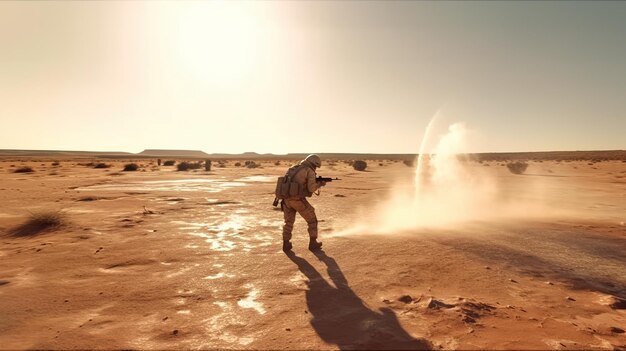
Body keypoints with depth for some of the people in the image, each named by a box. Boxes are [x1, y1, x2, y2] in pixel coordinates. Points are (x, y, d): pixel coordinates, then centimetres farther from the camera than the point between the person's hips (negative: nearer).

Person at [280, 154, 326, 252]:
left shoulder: (293, 169, 17)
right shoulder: (310, 171, -3)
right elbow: (311, 189, -10)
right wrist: (319, 184, 10)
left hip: (287, 198, 6)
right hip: (298, 200, -6)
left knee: (289, 222, 21)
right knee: (312, 220, 12)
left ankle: (286, 244, 19)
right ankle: (313, 244, 15)